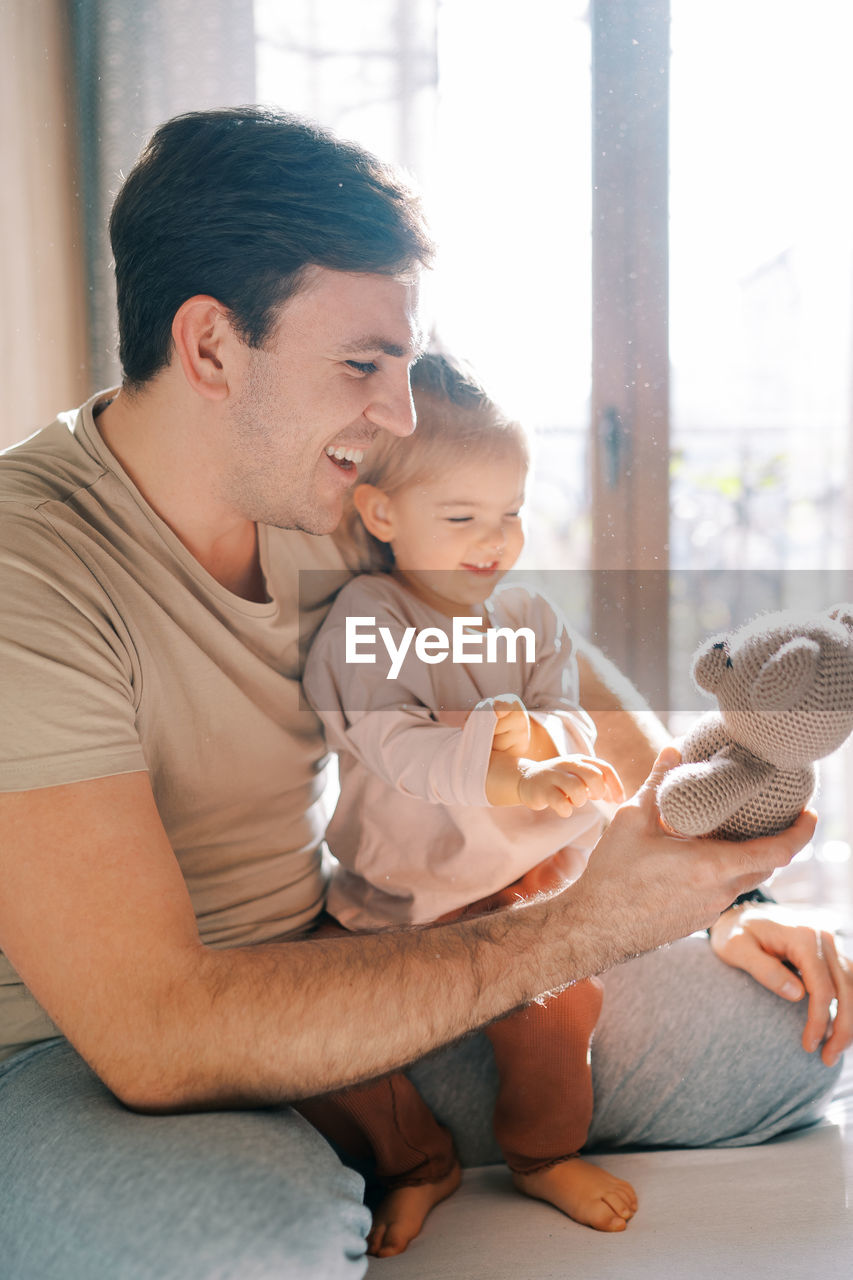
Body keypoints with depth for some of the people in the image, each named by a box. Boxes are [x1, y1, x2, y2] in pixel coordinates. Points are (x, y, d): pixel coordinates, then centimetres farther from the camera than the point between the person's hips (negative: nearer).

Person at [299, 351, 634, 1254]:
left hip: (516, 884, 3)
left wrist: (534, 733, -29)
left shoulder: (530, 618, 3)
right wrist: (518, 781, -42)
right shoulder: (364, 620, -13)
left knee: (559, 1006, -15)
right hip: (391, 894, -2)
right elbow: (395, 744, -27)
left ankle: (547, 1156, 20)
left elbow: (571, 722, -3)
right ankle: (417, 1164, 19)